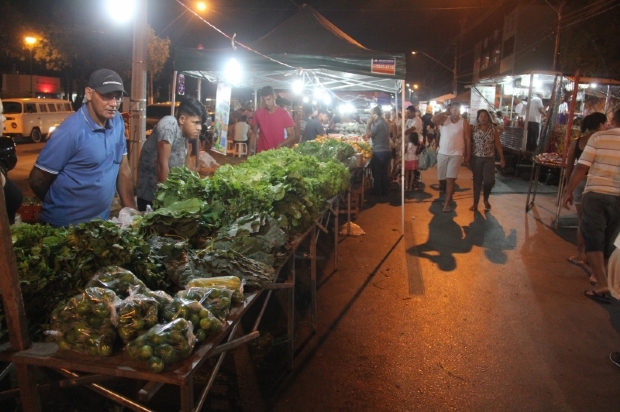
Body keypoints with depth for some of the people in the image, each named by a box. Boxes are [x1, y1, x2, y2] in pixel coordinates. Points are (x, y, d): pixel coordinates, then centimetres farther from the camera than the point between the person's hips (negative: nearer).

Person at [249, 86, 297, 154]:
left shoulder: (284, 113, -4)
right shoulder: (258, 113, 4)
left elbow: (292, 136, -3)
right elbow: (254, 133, 13)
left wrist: (280, 145, -20)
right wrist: (250, 151, 4)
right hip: (261, 153, 2)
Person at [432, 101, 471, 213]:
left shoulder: (464, 122, -4)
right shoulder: (444, 119, 0)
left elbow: (468, 140, -1)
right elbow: (434, 120, -22)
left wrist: (467, 156, -2)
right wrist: (445, 112, -12)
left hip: (456, 154, -3)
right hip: (442, 153, 3)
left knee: (450, 179, -8)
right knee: (441, 179, 11)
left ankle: (447, 203, -2)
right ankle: (448, 195, 38)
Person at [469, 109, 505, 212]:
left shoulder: (493, 129, 1)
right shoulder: (474, 129, -1)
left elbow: (498, 144, 4)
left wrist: (502, 158, 4)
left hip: (489, 159, 0)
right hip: (476, 158, 0)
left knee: (489, 180, -5)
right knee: (477, 181, 4)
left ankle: (485, 199, 23)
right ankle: (475, 203, 13)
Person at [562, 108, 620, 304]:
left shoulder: (599, 137, -6)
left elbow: (581, 168, -11)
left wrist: (568, 191, -2)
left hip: (596, 194, -3)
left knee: (593, 238, 2)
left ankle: (602, 283, -8)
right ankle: (598, 273, 34)